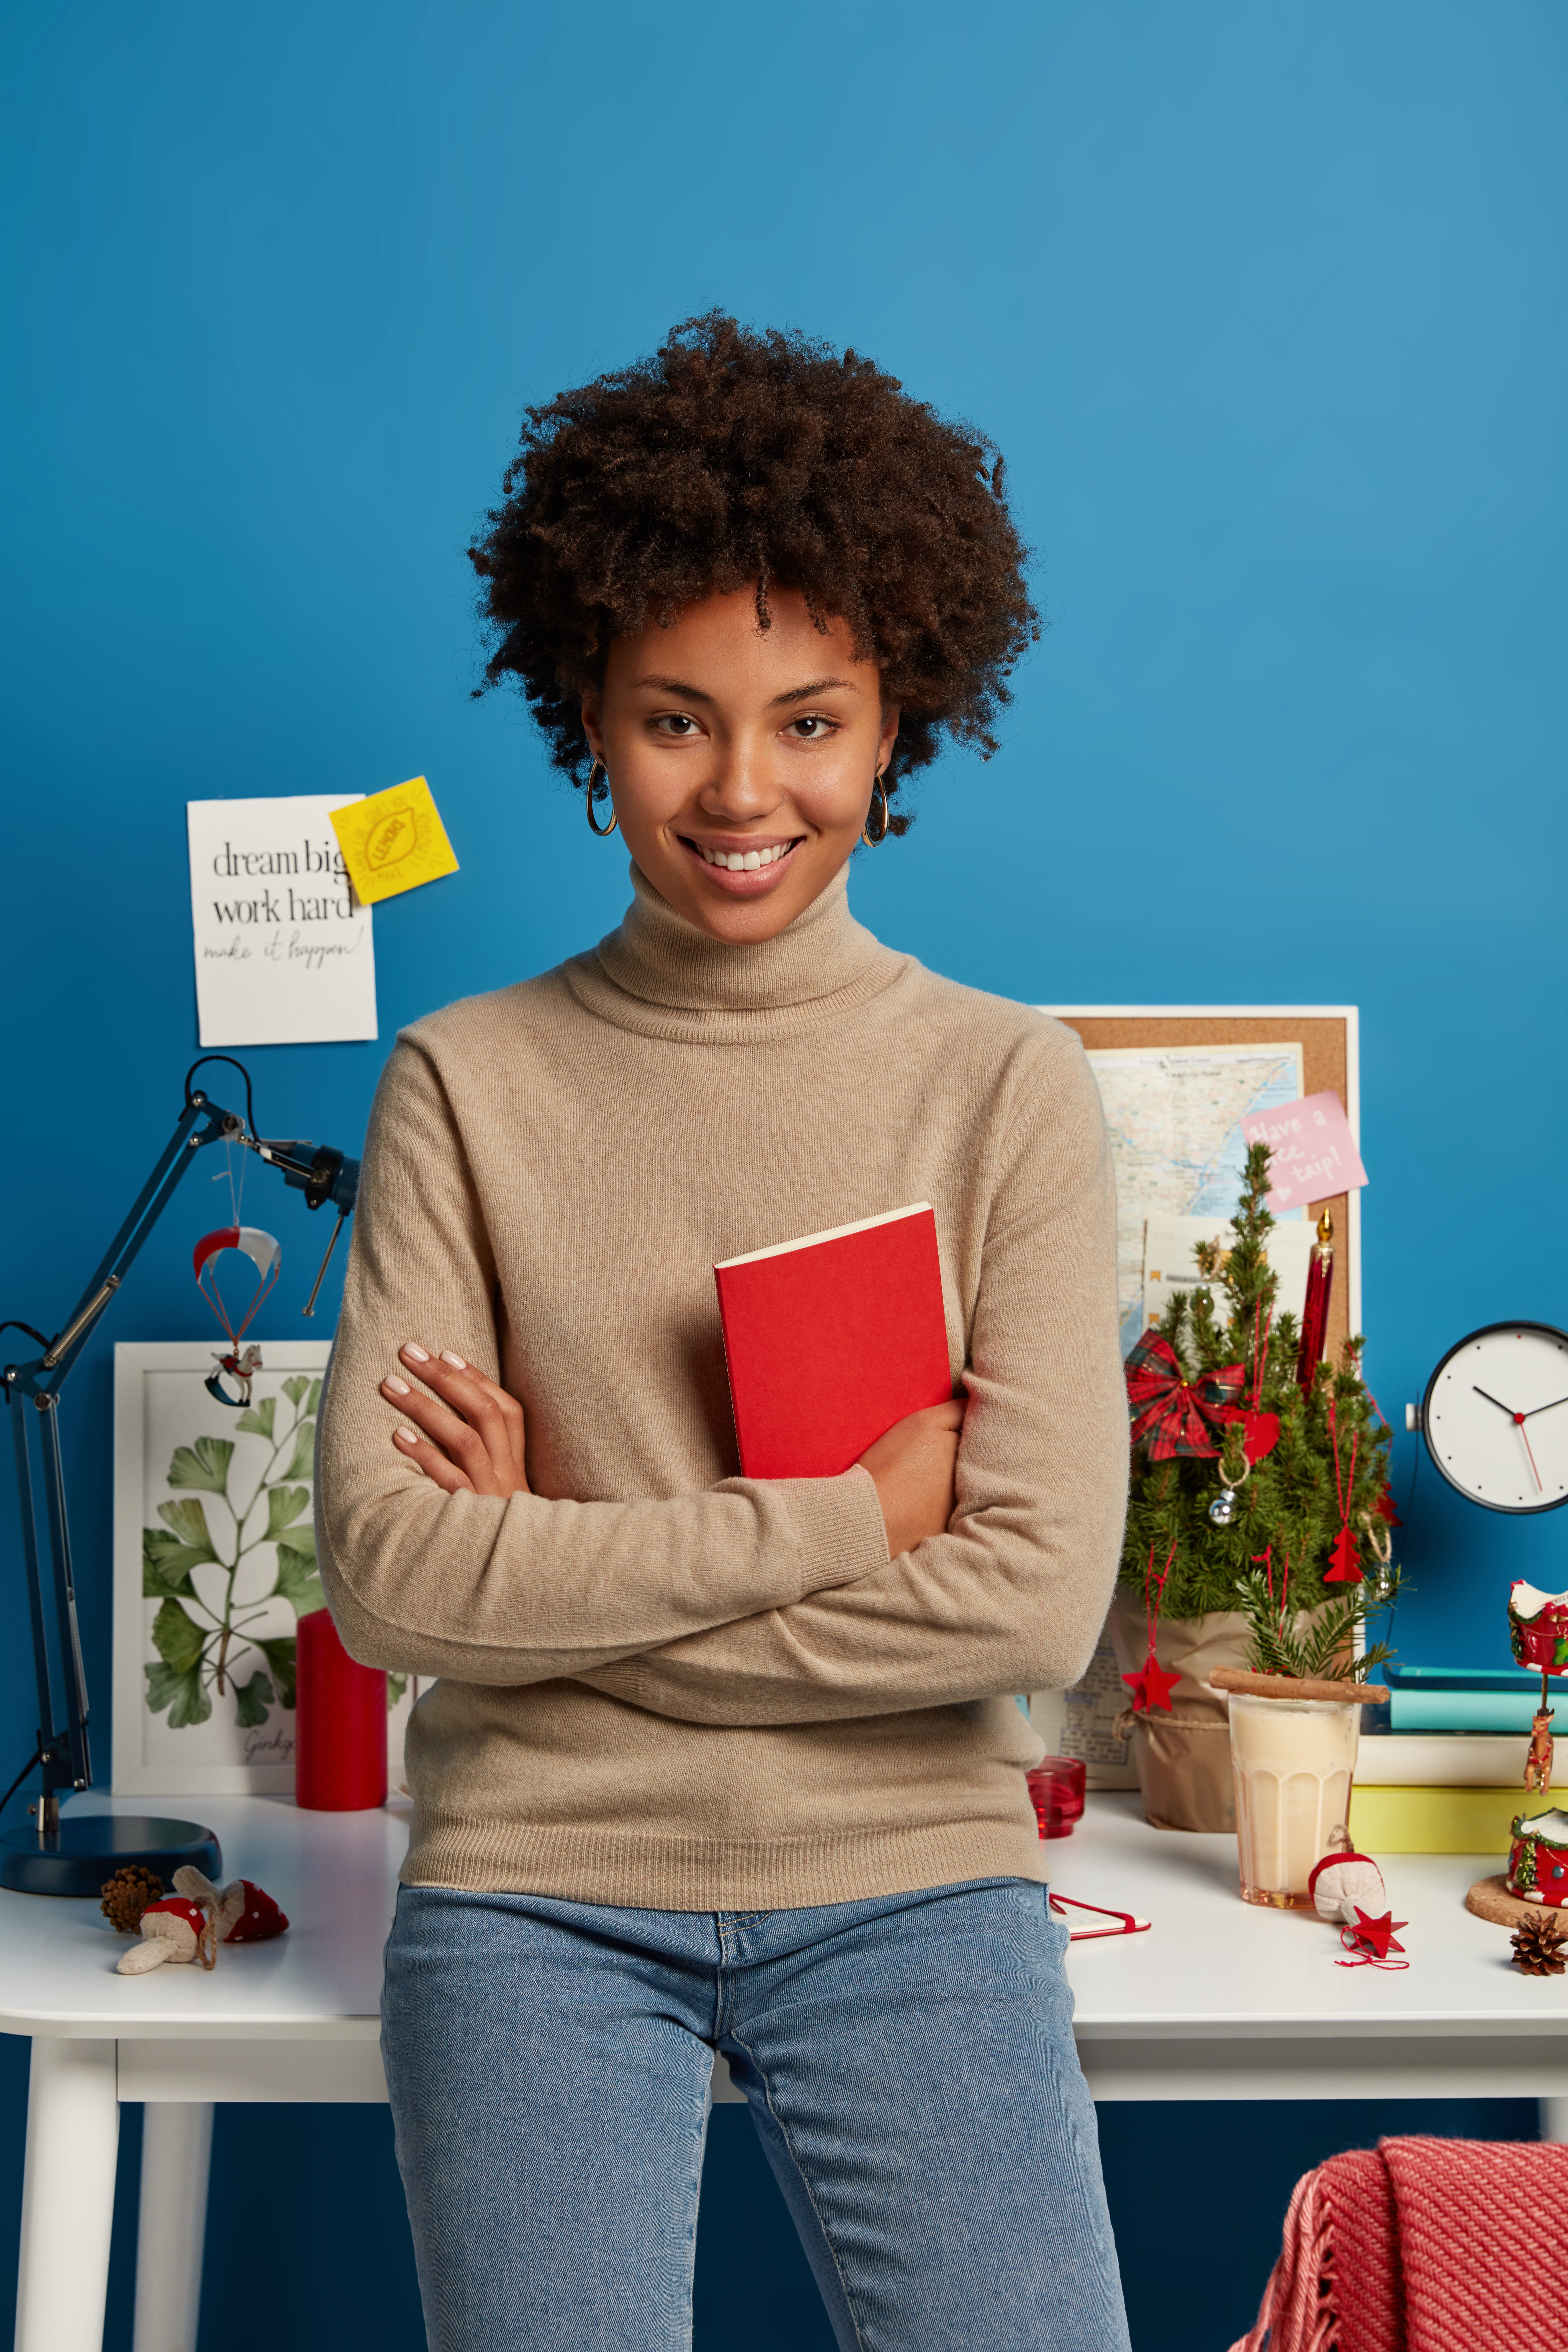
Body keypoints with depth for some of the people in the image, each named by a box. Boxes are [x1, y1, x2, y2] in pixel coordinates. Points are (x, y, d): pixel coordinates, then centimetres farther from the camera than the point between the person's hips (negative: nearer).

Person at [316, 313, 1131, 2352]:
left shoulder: (1012, 1087, 0)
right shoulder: (471, 1084, 1)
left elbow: (1037, 1608, -8)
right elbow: (390, 1576, -8)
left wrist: (565, 1562, -9)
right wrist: (843, 1515, -11)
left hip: (911, 1878, 0)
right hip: (540, 1890, 0)